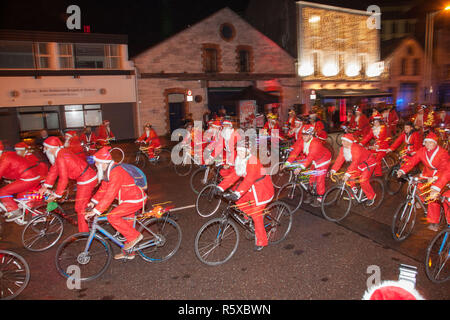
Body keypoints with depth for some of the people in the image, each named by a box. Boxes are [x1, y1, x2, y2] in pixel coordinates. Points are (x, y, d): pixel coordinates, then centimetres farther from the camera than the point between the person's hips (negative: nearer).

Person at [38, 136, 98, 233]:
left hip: (85, 180, -10)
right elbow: (53, 170, 13)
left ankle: (84, 233, 10)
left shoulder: (60, 158, -21)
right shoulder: (61, 152, 9)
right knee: (85, 204, 25)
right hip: (91, 177, 10)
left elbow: (63, 179, -21)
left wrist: (56, 195, -12)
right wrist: (45, 186, 11)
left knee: (80, 207, 0)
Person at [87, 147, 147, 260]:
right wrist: (93, 202, 5)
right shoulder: (107, 171, 5)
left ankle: (135, 236, -4)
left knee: (112, 217, -17)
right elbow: (103, 189, 14)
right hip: (129, 198, 10)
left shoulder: (116, 172, -26)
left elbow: (110, 195, -30)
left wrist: (95, 211, -29)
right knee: (126, 223, 16)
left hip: (136, 199, -10)